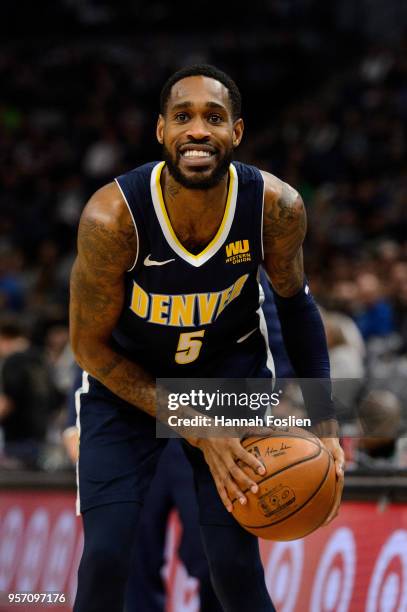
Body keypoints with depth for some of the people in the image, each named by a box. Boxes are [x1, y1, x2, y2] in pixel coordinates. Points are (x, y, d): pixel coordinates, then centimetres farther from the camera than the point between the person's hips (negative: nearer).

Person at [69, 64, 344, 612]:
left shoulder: (277, 207, -23)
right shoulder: (112, 217, -30)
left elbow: (294, 301, -1)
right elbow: (90, 346, -16)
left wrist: (325, 423, -5)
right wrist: (197, 429, -21)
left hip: (231, 368, 1)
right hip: (126, 380, -1)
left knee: (235, 563, -9)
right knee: (105, 560, -13)